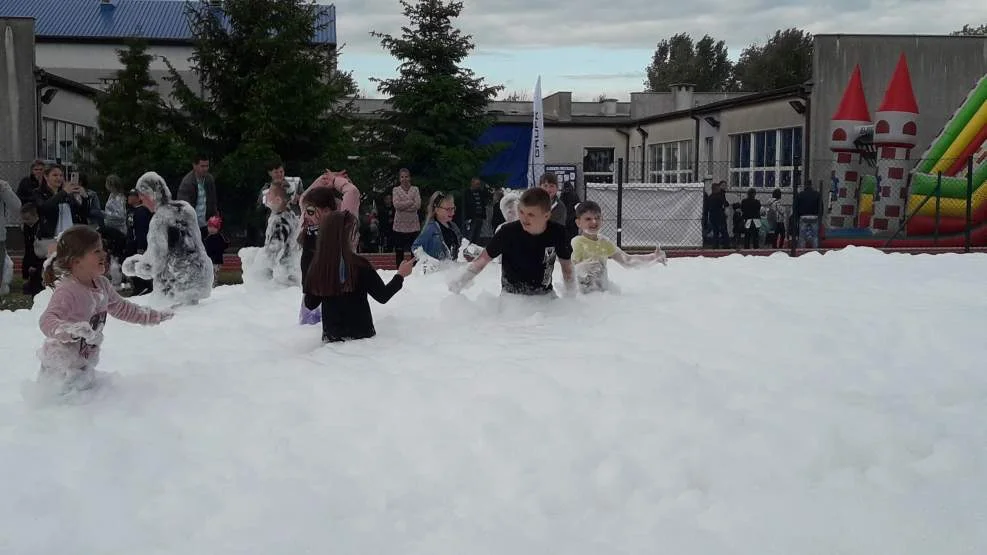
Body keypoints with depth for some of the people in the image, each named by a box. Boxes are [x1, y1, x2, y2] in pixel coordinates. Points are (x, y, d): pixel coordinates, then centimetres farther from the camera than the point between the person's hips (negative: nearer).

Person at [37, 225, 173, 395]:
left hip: (86, 361, 8)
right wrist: (68, 330, -58)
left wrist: (152, 316, 17)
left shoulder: (102, 284, -1)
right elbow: (47, 320, -38)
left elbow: (121, 307, 16)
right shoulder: (67, 291, -27)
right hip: (61, 365, -8)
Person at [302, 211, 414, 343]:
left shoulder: (317, 266, -9)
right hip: (360, 335, -3)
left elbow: (310, 304, 0)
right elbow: (383, 296, -12)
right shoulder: (359, 265, -19)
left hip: (330, 336, 3)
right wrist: (400, 275, 3)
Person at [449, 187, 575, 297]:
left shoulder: (557, 232, -14)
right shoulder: (508, 232, -18)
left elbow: (566, 263, 2)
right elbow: (484, 258, -8)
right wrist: (460, 281, -15)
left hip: (545, 294, 2)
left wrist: (570, 294, 4)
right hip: (512, 295, -2)